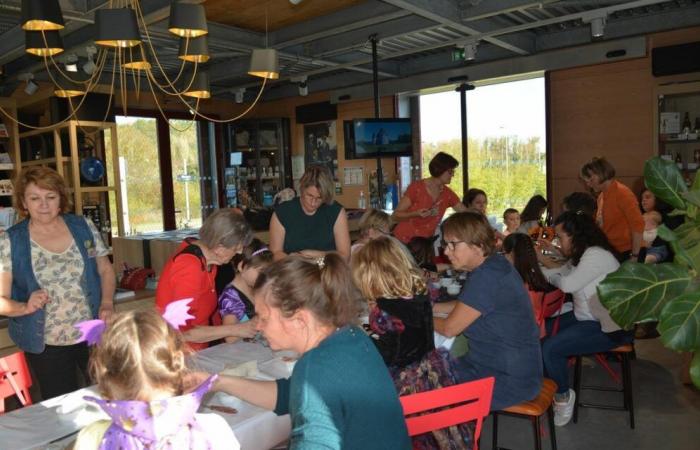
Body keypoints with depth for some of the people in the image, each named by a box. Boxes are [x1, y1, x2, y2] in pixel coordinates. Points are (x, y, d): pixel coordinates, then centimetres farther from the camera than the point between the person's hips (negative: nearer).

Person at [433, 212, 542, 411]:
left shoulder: (486, 278, -27)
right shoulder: (494, 264, 2)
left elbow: (449, 328, -19)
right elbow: (464, 306, 17)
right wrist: (429, 307, 7)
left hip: (510, 380, -8)